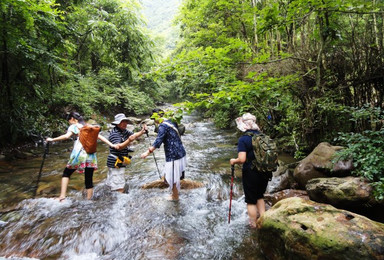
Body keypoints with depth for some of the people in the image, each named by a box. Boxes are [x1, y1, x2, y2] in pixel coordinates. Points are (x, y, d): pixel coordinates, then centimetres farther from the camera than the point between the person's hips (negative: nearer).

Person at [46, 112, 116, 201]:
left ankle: (62, 195, 7)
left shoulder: (74, 126, 6)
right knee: (89, 180, 7)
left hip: (79, 154, -4)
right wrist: (111, 144, 4)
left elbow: (66, 136, -12)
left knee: (66, 173, 18)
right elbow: (100, 137, 11)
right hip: (91, 155, 4)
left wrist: (52, 139, -2)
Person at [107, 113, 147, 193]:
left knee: (113, 185, 17)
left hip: (120, 163, 10)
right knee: (119, 188, -10)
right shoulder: (114, 134, -17)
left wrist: (142, 131, -7)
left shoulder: (124, 131, 10)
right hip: (115, 163, -9)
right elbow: (118, 147, -30)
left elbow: (134, 135, 12)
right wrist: (129, 141, -45)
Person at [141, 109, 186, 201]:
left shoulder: (163, 126, -15)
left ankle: (175, 197, 23)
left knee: (172, 177, 7)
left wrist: (148, 152, -23)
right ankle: (175, 193, 37)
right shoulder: (171, 122, 13)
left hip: (174, 156, -9)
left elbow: (158, 142, -24)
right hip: (180, 153, 9)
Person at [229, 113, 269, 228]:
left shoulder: (243, 139, -17)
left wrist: (233, 161, -4)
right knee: (260, 197, 26)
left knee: (251, 201, 11)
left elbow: (242, 159, -23)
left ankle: (254, 226, 21)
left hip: (250, 173, -6)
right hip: (264, 172, 6)